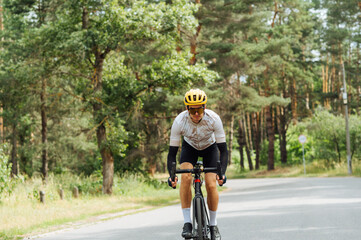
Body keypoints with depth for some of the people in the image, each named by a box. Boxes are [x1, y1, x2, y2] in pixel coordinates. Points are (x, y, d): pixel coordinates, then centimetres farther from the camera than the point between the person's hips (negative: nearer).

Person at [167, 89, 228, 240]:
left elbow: (223, 149, -29)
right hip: (189, 147, 0)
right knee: (186, 177, -27)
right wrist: (171, 175, -40)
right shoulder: (179, 121, -31)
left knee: (211, 185, -17)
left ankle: (213, 225, 3)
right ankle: (187, 223, -19)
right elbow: (172, 152, -26)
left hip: (210, 148, 0)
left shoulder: (214, 119, -33)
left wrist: (222, 172, -42)